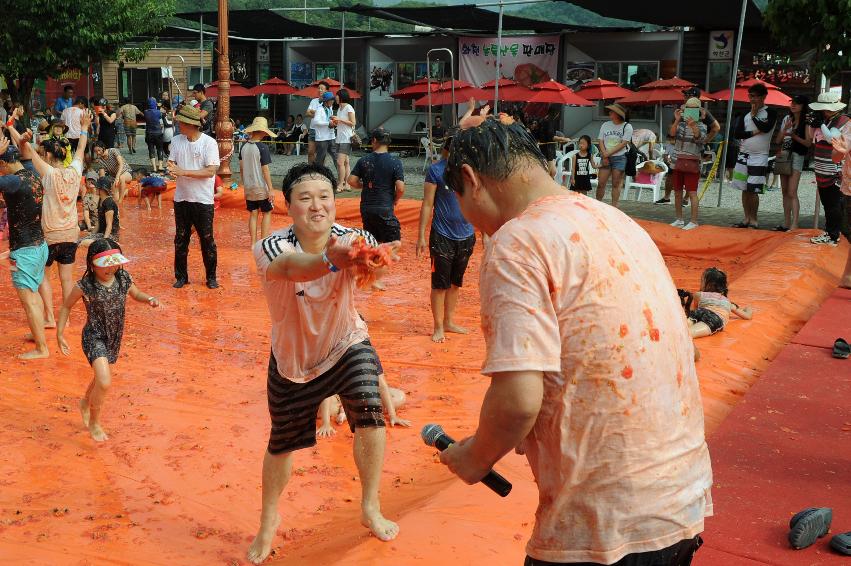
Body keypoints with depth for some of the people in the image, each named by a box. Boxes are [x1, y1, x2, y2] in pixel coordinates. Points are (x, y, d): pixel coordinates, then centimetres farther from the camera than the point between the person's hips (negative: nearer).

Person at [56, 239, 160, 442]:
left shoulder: (123, 278, -9)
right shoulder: (85, 286, -19)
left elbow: (136, 294, 11)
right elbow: (66, 306, -4)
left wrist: (150, 299, -11)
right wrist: (60, 335, -4)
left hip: (115, 337, 5)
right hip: (94, 337, -5)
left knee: (101, 378, 25)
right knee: (104, 382, -20)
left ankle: (86, 403, 57)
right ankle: (94, 422, 6)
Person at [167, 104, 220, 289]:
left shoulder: (209, 142, -11)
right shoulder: (176, 140, 4)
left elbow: (210, 171, -17)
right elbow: (171, 162, 6)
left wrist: (184, 172, -21)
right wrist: (172, 168, -19)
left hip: (203, 200, -4)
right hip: (181, 198, 4)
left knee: (207, 240, 5)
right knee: (180, 239, 11)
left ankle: (211, 277, 19)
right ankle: (181, 276, 23)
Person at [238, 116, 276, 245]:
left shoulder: (244, 146, 1)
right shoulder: (262, 147, -16)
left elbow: (241, 168, 7)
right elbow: (265, 170, -16)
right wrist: (270, 190, -12)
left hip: (248, 188, 5)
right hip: (261, 188, -5)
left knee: (253, 214, 12)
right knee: (267, 213, 9)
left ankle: (253, 242, 14)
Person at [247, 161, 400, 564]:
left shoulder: (350, 239, -22)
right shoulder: (270, 248, -29)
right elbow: (291, 266, -52)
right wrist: (329, 259, -74)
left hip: (347, 345, 1)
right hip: (292, 358, 0)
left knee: (369, 412, -20)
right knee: (281, 444, 12)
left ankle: (371, 510, 7)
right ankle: (269, 520, 43)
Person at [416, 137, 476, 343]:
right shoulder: (436, 170, -9)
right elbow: (427, 204, -8)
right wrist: (422, 236, -10)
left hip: (466, 235, 5)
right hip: (442, 236, -5)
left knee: (455, 282, 15)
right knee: (440, 283, 2)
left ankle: (449, 322, 29)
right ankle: (438, 328, 13)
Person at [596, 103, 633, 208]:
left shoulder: (627, 126, -2)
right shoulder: (605, 125, 10)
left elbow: (624, 143, -9)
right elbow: (600, 141, 6)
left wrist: (609, 153, -13)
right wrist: (604, 154, -9)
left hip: (619, 158, -3)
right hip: (606, 158, 3)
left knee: (616, 184, 0)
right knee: (601, 183, -2)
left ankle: (614, 206, 5)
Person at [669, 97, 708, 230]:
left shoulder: (701, 126, -2)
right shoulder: (680, 124, 8)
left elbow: (700, 137, -21)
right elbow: (672, 133, -8)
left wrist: (693, 126, -38)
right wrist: (677, 120, -22)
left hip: (692, 163, -4)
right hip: (678, 162, 5)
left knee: (692, 193, -7)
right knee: (677, 192, 10)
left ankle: (694, 222, -3)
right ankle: (679, 219, 21)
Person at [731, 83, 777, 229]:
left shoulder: (770, 113, -1)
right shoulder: (746, 115, 12)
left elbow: (766, 128, -19)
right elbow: (736, 133, 1)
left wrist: (754, 115, -7)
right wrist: (754, 132, -12)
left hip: (759, 157, -5)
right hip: (743, 155, 5)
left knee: (753, 190, -9)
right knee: (744, 189, 7)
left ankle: (754, 220, 0)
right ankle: (747, 218, 14)